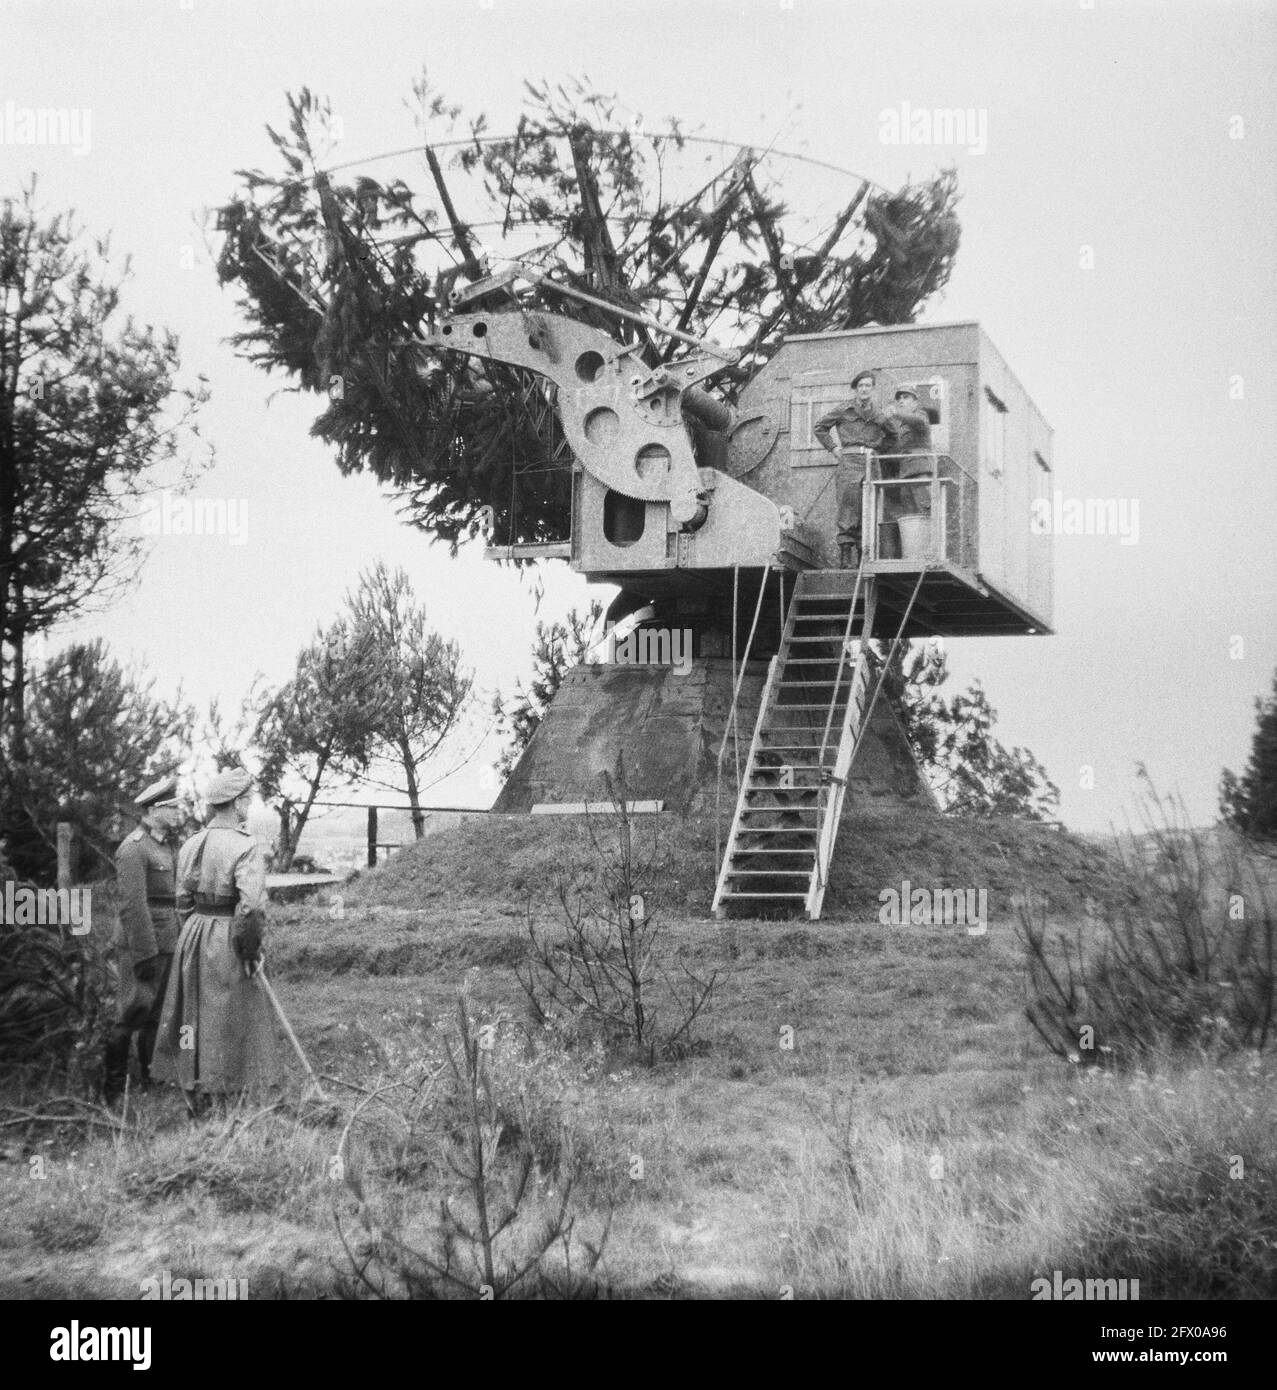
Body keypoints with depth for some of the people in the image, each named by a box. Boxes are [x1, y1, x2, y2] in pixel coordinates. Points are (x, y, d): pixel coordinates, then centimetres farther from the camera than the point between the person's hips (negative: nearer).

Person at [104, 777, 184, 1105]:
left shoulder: (169, 845, 13)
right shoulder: (134, 848, -15)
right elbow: (132, 906, -19)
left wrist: (182, 941, 14)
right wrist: (146, 954, -21)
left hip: (168, 944, 8)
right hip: (141, 945, -8)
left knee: (158, 1014, 14)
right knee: (133, 1013, -3)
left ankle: (153, 1077, 24)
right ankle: (113, 1090, 6)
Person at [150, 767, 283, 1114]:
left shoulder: (192, 844, 6)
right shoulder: (245, 847, -17)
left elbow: (183, 899, 11)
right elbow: (252, 906, -24)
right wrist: (251, 948, -13)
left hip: (193, 934, 7)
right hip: (227, 941, -7)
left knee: (195, 1013, 16)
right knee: (227, 1019, 4)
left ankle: (192, 1091, 24)